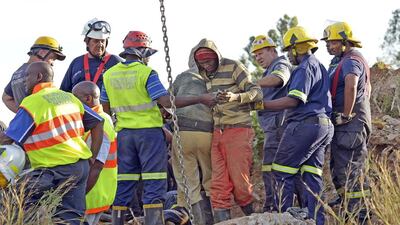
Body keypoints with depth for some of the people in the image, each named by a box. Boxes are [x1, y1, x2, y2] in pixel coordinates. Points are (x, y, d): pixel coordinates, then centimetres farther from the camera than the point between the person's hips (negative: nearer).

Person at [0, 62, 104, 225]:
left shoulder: (32, 104, -12)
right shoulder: (69, 98, 11)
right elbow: (98, 123, 14)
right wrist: (92, 156, 14)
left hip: (56, 171, -8)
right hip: (81, 165, 8)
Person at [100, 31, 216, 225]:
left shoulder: (109, 75, 7)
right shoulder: (146, 73, -10)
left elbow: (105, 109, 11)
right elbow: (167, 101, -18)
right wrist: (200, 99, -12)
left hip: (124, 133, 5)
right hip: (149, 131, -5)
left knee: (123, 185, 9)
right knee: (154, 184, -3)